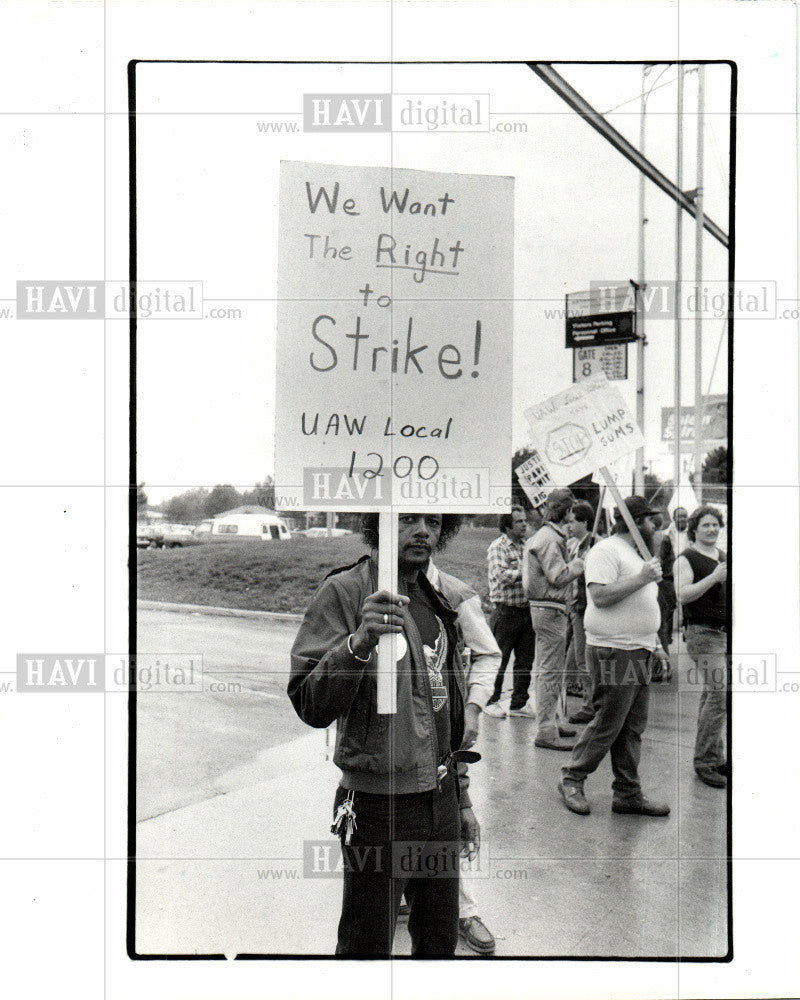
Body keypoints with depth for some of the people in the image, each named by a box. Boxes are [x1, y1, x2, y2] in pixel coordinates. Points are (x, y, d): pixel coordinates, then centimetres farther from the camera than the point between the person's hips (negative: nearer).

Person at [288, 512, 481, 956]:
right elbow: (311, 707, -21)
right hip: (378, 805, -6)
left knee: (440, 942, 19)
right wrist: (359, 642, -38)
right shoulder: (344, 590, -13)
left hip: (440, 799, 6)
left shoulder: (437, 599, 9)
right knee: (366, 950, 7)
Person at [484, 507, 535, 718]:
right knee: (499, 659, 2)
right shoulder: (498, 547, -8)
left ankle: (519, 702, 21)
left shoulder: (525, 546, 14)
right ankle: (491, 701, 16)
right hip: (506, 611, -7)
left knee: (525, 659, 10)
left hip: (526, 609, 7)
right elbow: (502, 576, -20)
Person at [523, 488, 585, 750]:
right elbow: (558, 577, -21)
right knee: (550, 671, -7)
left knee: (546, 669, 19)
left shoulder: (550, 535, 16)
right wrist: (581, 562, -9)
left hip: (545, 608, 11)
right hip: (550, 609, -11)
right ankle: (546, 732, -2)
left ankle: (548, 721, 31)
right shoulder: (549, 539, -17)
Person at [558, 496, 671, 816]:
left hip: (638, 651, 10)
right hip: (614, 651, -10)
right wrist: (642, 578, -22)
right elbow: (600, 596, -24)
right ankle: (571, 780, 12)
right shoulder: (606, 551, -11)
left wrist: (655, 644, 21)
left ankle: (628, 795, 19)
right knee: (607, 724, -4)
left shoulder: (634, 554, 21)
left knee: (632, 728, 11)